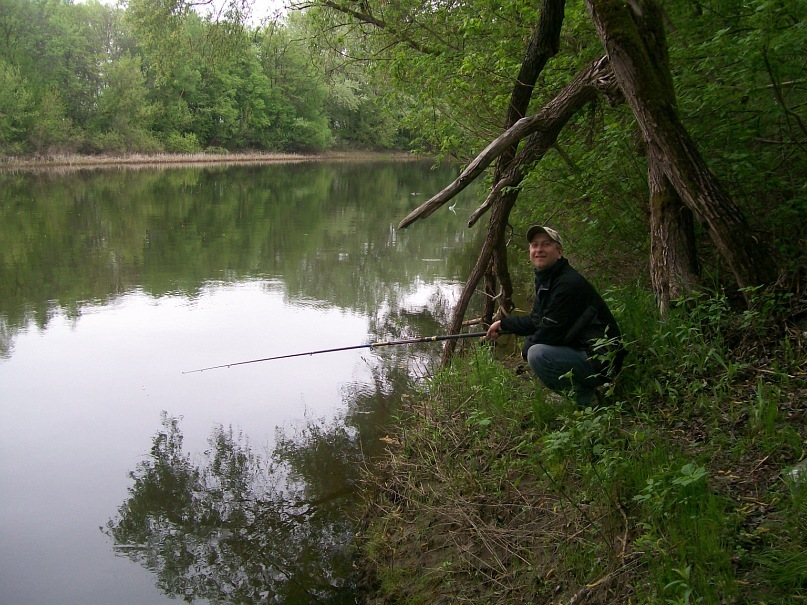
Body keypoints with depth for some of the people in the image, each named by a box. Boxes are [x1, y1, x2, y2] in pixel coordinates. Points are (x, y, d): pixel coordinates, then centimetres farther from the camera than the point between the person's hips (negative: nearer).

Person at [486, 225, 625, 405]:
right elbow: (536, 321, 23)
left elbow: (552, 331, -21)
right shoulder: (545, 281, 12)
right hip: (578, 352, 11)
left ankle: (585, 398, -11)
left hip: (600, 360, -11)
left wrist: (527, 348, -4)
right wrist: (503, 324, 18)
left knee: (538, 354, -28)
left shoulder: (568, 283, -21)